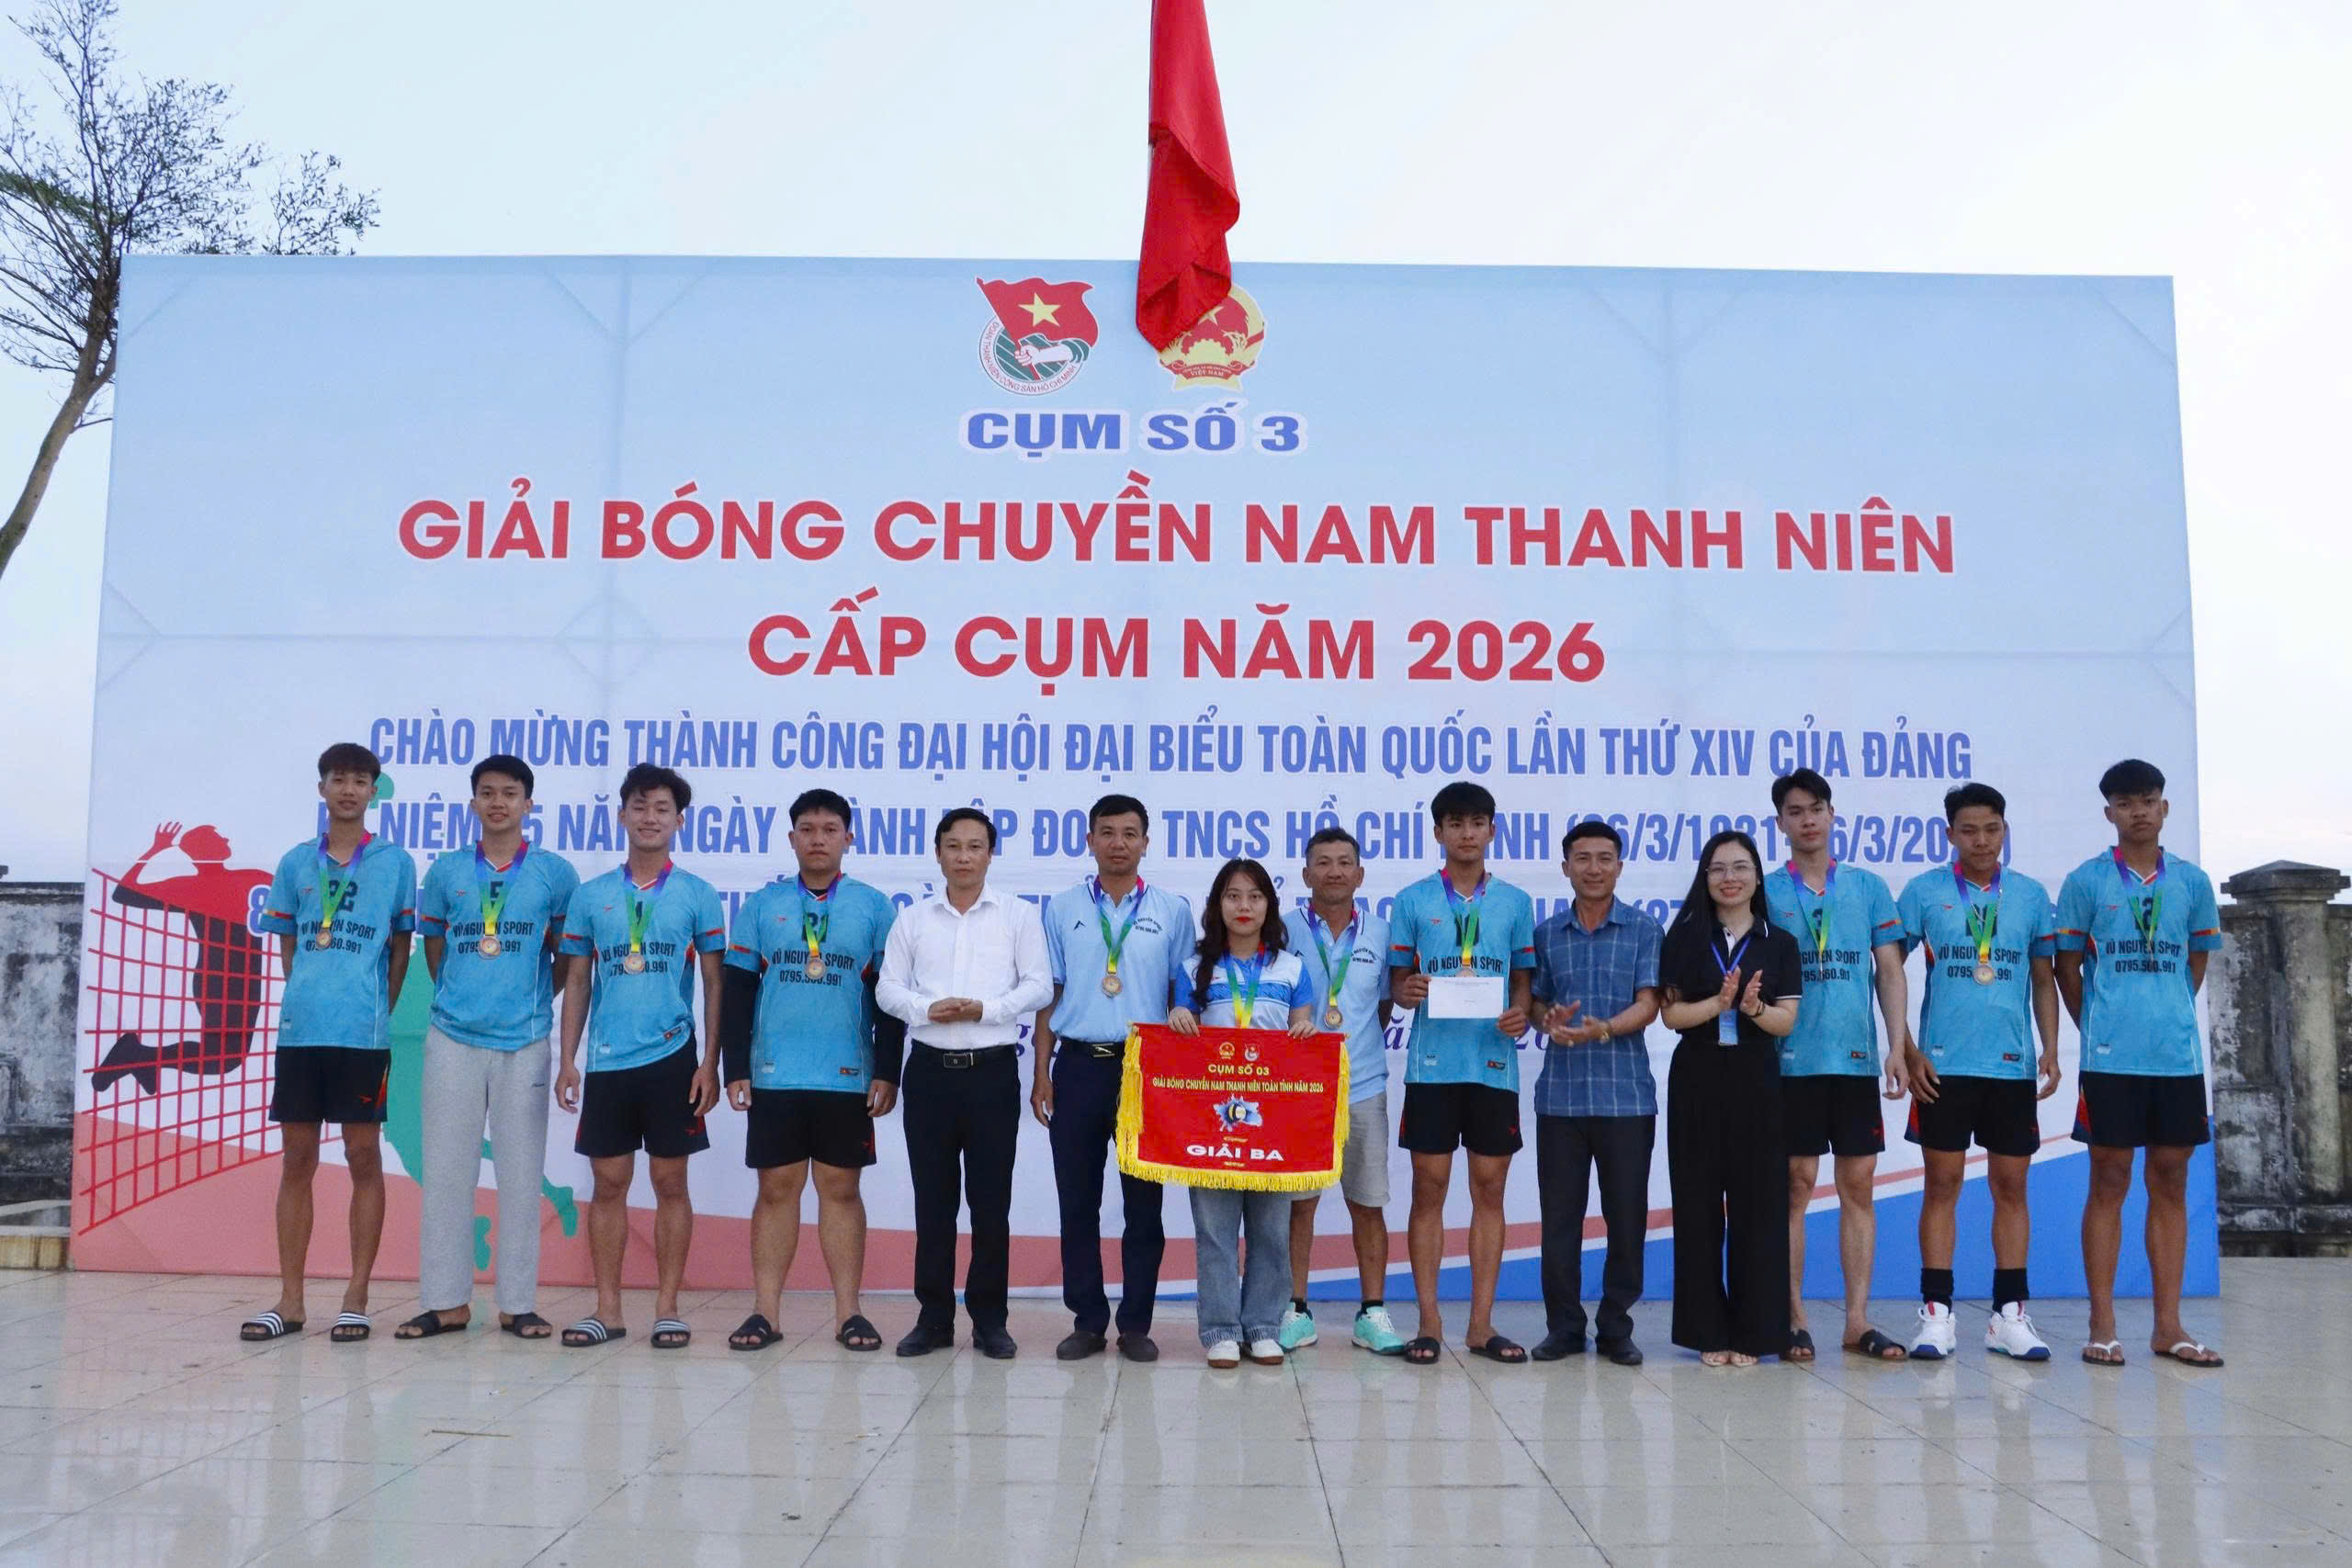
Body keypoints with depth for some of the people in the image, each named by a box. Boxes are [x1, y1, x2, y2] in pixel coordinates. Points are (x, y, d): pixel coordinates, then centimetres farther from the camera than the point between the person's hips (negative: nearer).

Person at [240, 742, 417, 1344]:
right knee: (296, 1160, 6)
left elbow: (400, 950, 7)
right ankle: (290, 1300, 14)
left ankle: (356, 1298, 8)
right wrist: (309, 997, 9)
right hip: (301, 1029, 3)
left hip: (364, 1032, -3)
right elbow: (286, 945, 17)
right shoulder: (296, 862, 11)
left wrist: (377, 1010, 5)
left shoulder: (395, 863, 4)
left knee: (363, 1157, 1)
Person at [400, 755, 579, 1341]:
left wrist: (534, 999, 9)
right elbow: (433, 948, 18)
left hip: (525, 1041, -1)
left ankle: (518, 1303, 10)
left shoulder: (555, 873, 3)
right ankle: (446, 1301, 13)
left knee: (521, 1173, 2)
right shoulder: (446, 872, 8)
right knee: (446, 1170, 4)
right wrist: (459, 997, 13)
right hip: (453, 1039, 2)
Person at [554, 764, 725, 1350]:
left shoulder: (698, 896, 3)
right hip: (607, 1060, 2)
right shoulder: (591, 896, 8)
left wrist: (709, 1063, -4)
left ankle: (667, 1307, 11)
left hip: (672, 1056, -2)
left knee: (670, 1182, 3)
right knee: (609, 1184, 6)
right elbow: (577, 982, 11)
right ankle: (607, 1309, 14)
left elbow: (714, 983, 3)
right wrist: (568, 1060, 4)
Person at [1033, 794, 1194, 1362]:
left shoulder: (1172, 911, 5)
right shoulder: (1063, 908, 8)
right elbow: (1048, 993, 8)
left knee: (1143, 1201, 4)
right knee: (1077, 1200, 5)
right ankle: (1087, 1321, 15)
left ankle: (1136, 1323, 14)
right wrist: (1042, 1072, 3)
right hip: (1078, 1065, 1)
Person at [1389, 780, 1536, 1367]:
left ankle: (1482, 1324, 12)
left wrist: (1520, 1014, -10)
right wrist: (1405, 992, -15)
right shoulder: (1413, 899, 5)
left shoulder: (1515, 902, 9)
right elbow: (1396, 981, 7)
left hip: (1494, 1062, 1)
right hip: (1432, 1062, -1)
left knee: (1489, 1189, 5)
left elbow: (1523, 981, 11)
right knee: (1429, 1188, 1)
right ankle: (1429, 1323, 8)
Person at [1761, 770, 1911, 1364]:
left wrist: (1897, 1046, -2)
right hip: (1792, 1060, -2)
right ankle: (1794, 1318, 8)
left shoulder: (1869, 887, 9)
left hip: (1857, 1058, 2)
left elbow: (1890, 971, 7)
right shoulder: (1766, 892, 4)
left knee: (1859, 1186, 3)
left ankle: (1857, 1320, 9)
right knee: (1795, 1185, 1)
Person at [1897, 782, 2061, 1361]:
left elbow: (2043, 980, 13)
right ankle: (1936, 1313, 5)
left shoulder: (2031, 895, 9)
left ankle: (2009, 1314, 14)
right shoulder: (1924, 892, 1)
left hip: (2013, 1065, 2)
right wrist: (1907, 1050, -6)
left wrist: (2050, 1048, 2)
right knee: (1942, 1184, 0)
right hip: (1944, 1064, -2)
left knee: (2011, 1186, 6)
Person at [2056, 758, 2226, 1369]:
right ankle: (2102, 1324, 6)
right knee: (2109, 1184, 1)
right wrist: (2098, 1025, 7)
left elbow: (2196, 962, 18)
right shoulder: (2086, 881, 0)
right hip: (2110, 1058, -3)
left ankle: (2168, 1325, 14)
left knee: (2170, 1184, 7)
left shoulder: (2193, 882, 8)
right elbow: (2068, 967, 5)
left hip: (2178, 1055, 3)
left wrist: (2168, 1015, 14)